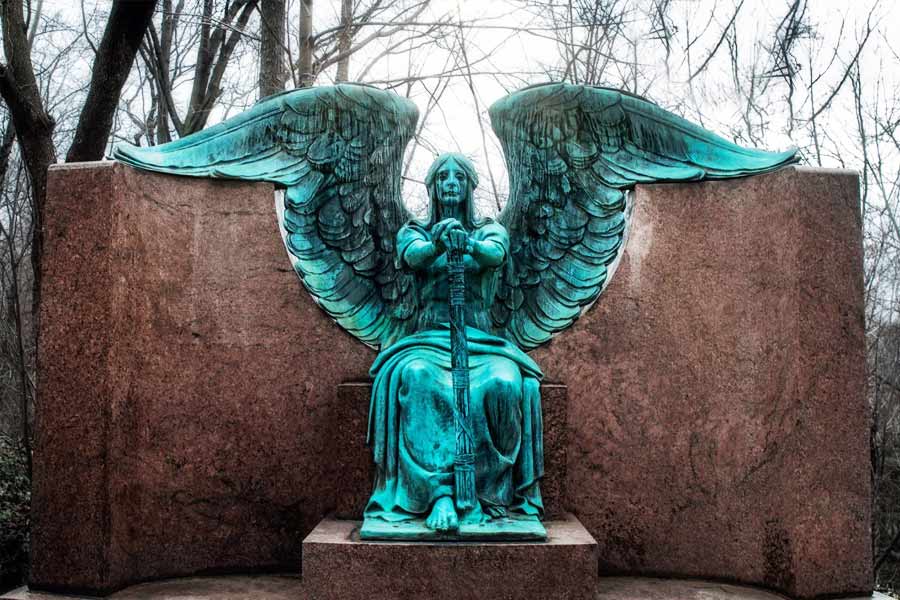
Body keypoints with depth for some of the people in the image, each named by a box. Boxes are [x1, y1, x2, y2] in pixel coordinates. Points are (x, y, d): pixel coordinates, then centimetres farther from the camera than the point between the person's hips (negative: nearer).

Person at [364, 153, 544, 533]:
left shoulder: (490, 231, 13)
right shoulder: (414, 232, 13)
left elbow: (495, 253, -13)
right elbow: (415, 256, -14)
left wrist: (469, 244, -40)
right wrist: (438, 244, -40)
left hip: (480, 341, 0)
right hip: (429, 340, 0)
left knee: (504, 382, -33)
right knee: (416, 378, -36)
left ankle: (486, 491, -21)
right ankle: (439, 494, -37)